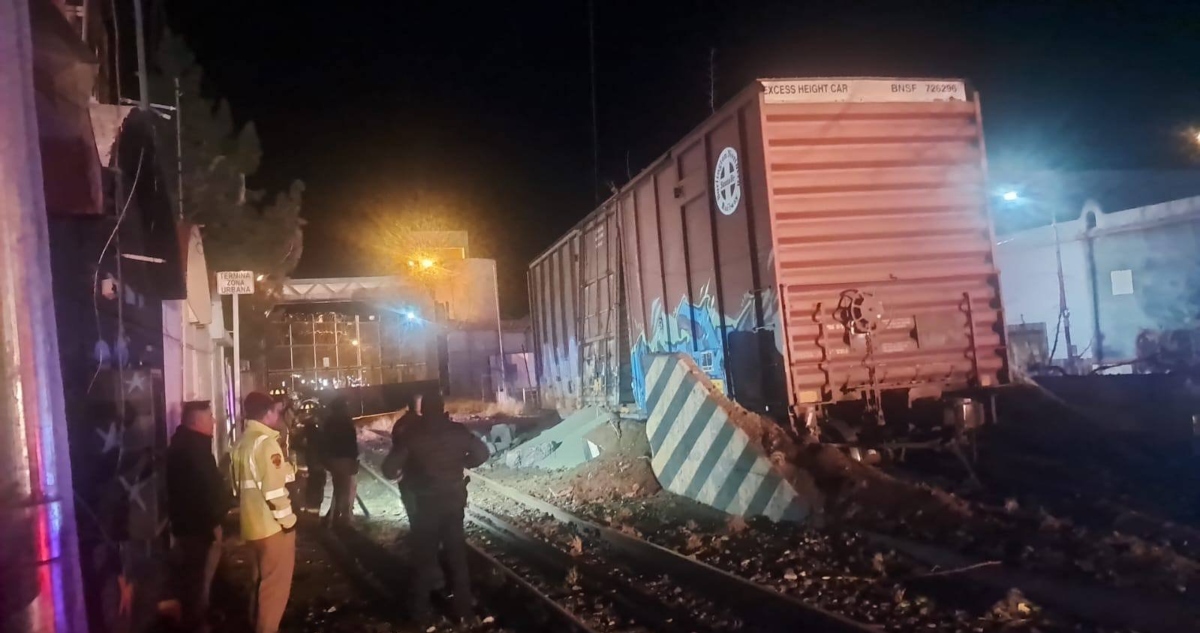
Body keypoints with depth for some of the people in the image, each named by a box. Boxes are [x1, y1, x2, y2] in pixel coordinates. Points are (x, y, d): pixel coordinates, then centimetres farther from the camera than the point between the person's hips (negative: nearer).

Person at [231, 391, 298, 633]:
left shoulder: (242, 442, 10)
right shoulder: (266, 442, -19)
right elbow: (273, 489, -22)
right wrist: (287, 520, -13)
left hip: (252, 523, 9)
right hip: (273, 525, -9)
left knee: (261, 581, 21)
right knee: (275, 585, 2)